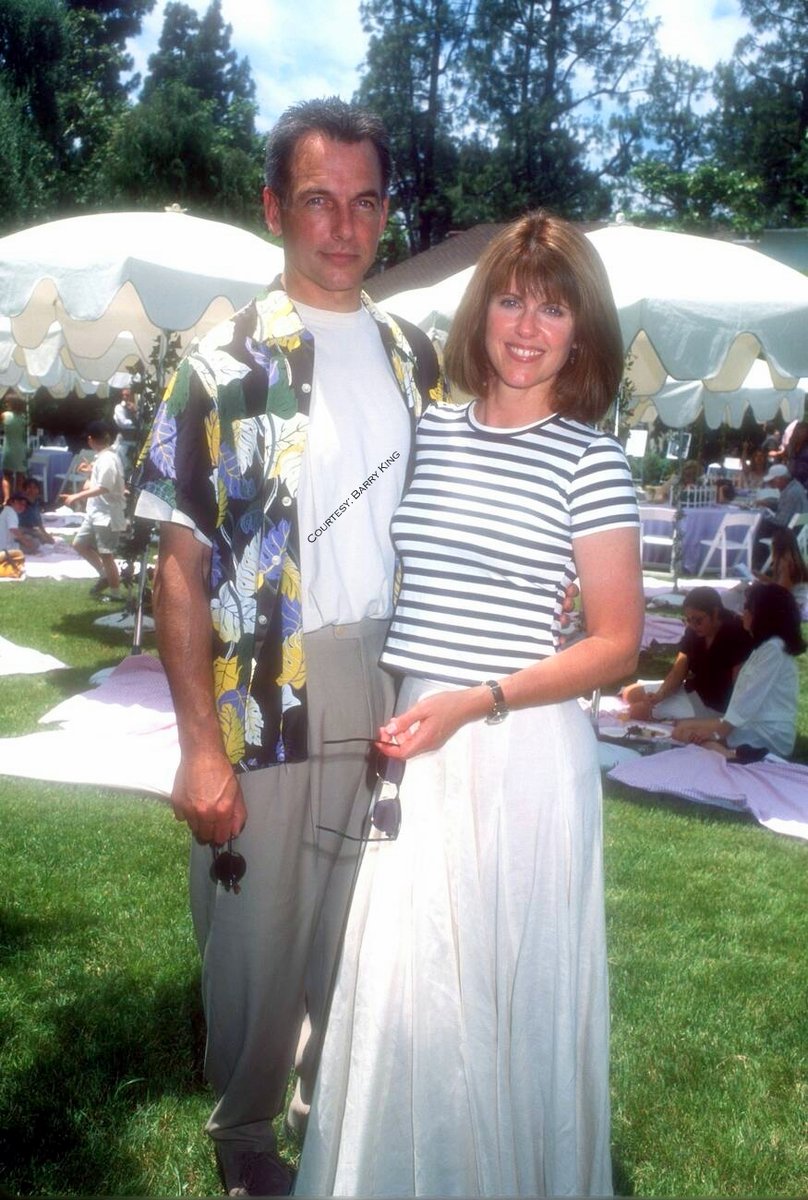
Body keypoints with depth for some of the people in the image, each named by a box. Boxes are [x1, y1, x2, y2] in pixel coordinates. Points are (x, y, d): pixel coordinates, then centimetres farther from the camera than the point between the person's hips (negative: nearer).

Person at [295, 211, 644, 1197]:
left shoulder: (591, 460, -5)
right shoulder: (425, 431, 7)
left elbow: (615, 643, -6)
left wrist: (472, 703, -15)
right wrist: (397, 709, 2)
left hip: (525, 751, -3)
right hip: (412, 746, 4)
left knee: (510, 985, 9)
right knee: (399, 983, 9)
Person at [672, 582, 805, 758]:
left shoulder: (773, 649, -15)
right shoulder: (766, 647, 17)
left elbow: (752, 697, -21)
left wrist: (718, 732, -20)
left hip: (769, 736, -10)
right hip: (756, 725, 10)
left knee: (686, 735, -22)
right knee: (682, 728, -1)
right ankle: (734, 754, -15)